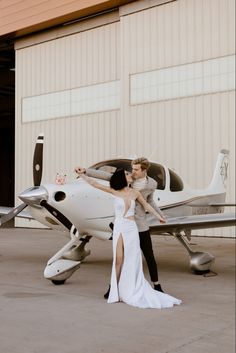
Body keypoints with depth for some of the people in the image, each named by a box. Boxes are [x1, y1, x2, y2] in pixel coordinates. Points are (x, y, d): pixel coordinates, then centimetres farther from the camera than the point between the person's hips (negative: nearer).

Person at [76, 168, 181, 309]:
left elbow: (146, 205, 19)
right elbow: (94, 184, -2)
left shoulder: (135, 192, 4)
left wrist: (159, 216, 27)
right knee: (118, 260, -3)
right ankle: (116, 291, 8)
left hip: (131, 229, 2)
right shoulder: (114, 191, -2)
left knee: (132, 261, 2)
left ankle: (130, 292, 10)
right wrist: (82, 175, -7)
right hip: (119, 228, -2)